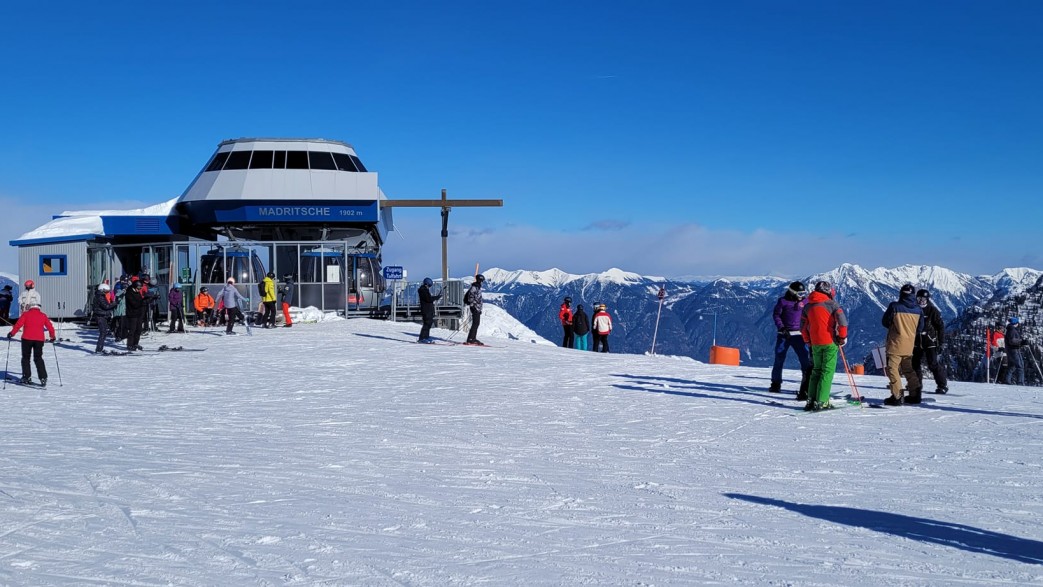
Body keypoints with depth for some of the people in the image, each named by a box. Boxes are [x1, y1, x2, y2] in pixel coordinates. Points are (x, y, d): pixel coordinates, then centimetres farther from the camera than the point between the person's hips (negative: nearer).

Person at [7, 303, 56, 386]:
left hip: (27, 339, -2)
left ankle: (27, 377, 8)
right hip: (39, 339, 2)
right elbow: (50, 327, 11)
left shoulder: (26, 314, 4)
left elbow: (18, 324, -7)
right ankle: (43, 378, -5)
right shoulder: (43, 315, 10)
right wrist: (53, 336, 24)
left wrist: (12, 333, -2)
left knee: (26, 358, 12)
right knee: (38, 358, 8)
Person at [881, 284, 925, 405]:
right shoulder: (918, 309, 1)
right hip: (909, 345, 5)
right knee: (908, 369, 19)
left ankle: (897, 396, -9)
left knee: (892, 369, -1)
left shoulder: (894, 306, -14)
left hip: (896, 344, -5)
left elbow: (885, 322, -2)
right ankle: (915, 394, 19)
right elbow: (920, 329, 9)